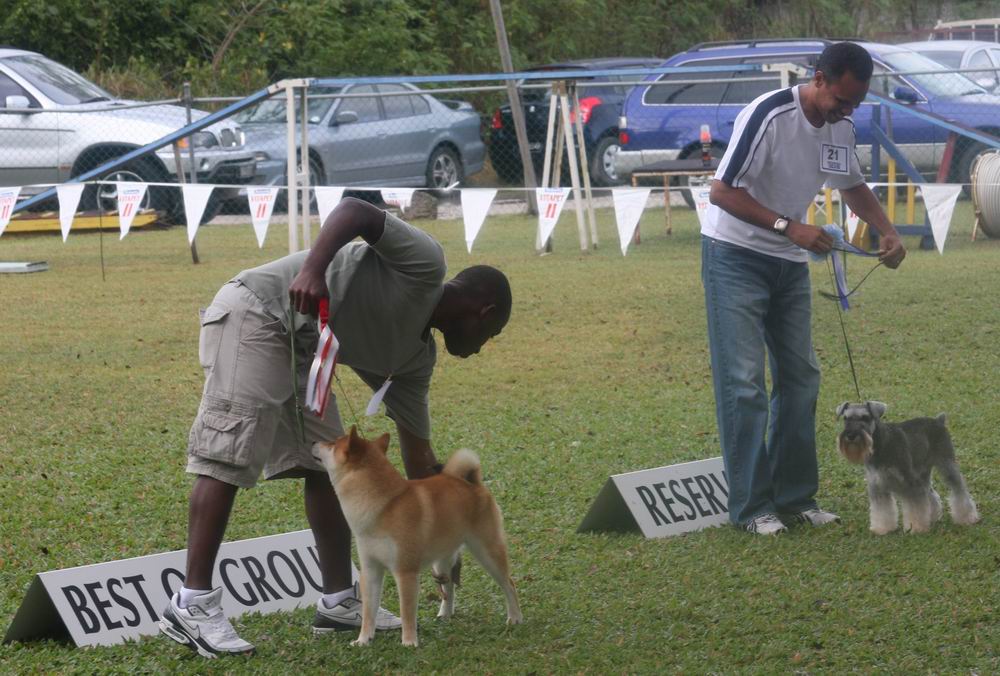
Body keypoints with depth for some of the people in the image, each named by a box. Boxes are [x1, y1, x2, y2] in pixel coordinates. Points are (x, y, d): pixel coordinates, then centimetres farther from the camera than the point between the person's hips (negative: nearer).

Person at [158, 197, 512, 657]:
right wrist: (313, 268, -34)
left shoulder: (415, 357, 18)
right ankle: (192, 605, -18)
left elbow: (419, 461, 23)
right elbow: (354, 211, -17)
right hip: (256, 314, -10)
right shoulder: (424, 262, -4)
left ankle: (338, 601, 17)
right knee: (229, 460, -14)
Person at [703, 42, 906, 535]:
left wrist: (887, 231, 1)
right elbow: (722, 192, -23)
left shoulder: (841, 126, 0)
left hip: (791, 264, 8)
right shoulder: (768, 116, -23)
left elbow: (853, 187, 19)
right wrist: (790, 227, -28)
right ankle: (751, 507, -5)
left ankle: (794, 498, 14)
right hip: (736, 256, -8)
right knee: (744, 382, -8)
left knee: (800, 378, 7)